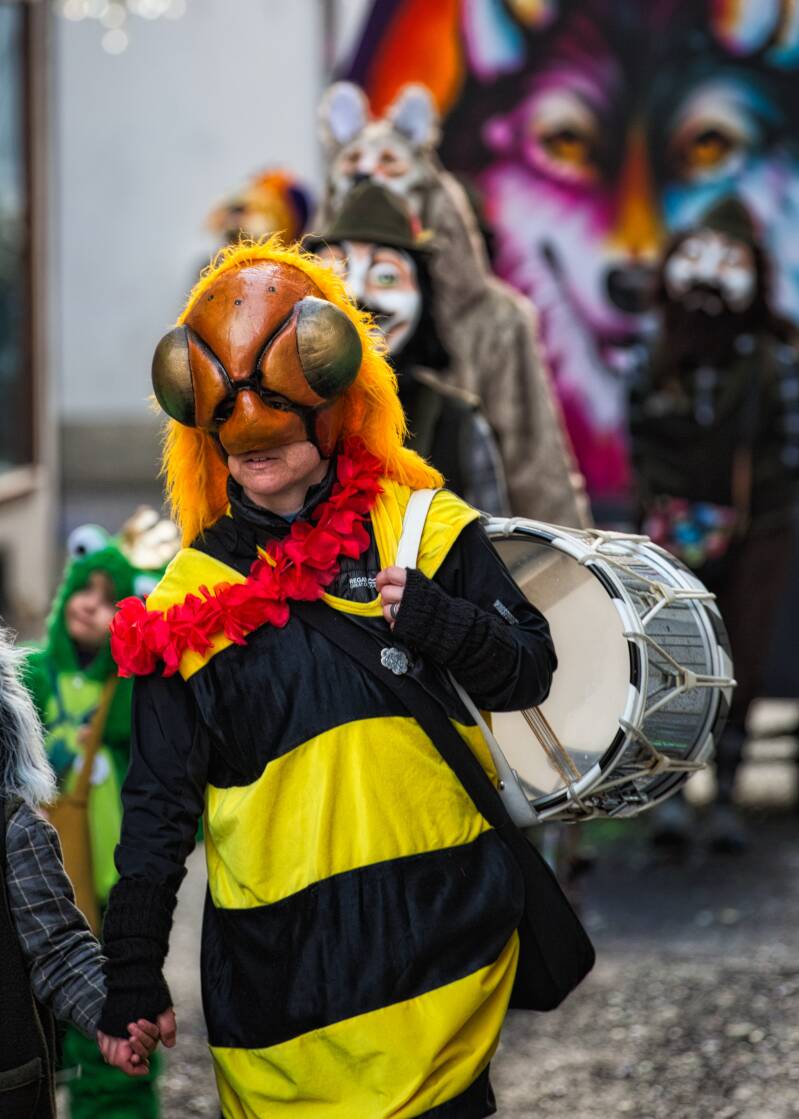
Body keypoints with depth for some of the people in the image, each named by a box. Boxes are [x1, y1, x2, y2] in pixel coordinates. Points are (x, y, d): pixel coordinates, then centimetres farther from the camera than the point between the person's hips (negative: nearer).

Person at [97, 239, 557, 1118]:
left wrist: (443, 624, -14)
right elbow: (159, 797, 7)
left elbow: (528, 673, 6)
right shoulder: (190, 596, 5)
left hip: (439, 921, 0)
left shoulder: (424, 531, 3)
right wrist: (132, 967, 2)